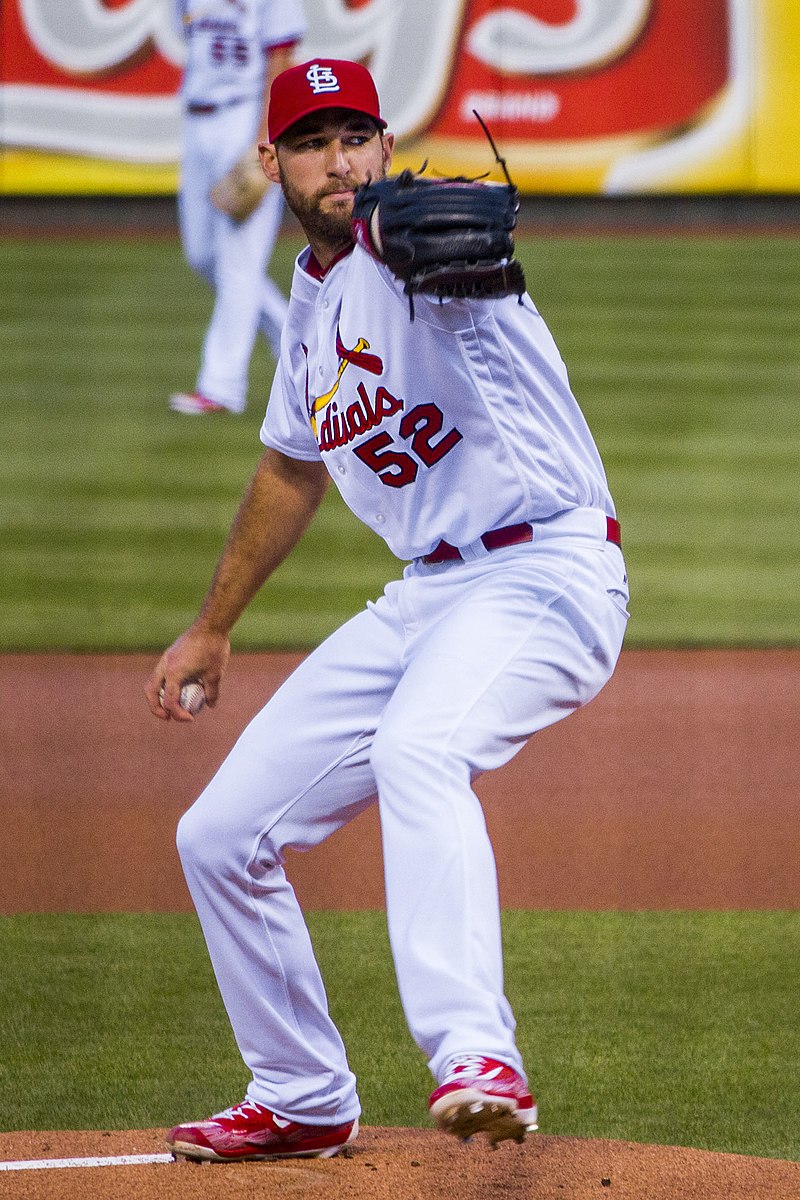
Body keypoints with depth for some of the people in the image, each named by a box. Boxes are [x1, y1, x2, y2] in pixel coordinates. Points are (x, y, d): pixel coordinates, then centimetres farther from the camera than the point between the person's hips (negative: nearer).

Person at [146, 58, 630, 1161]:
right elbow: (293, 466, 30)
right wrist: (211, 629, 35)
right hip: (427, 596, 9)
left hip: (549, 575, -9)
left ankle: (476, 1059, -50)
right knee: (220, 834, 9)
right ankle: (303, 1101, 26)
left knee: (416, 746, -39)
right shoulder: (312, 297, 14)